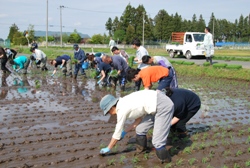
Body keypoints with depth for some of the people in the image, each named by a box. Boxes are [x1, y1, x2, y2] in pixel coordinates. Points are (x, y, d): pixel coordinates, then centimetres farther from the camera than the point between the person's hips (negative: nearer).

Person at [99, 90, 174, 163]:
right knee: (140, 129, 18)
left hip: (164, 106, -10)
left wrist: (108, 149, 11)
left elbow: (117, 133, -1)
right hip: (159, 102, 10)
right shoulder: (124, 103, 12)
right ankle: (141, 149, 39)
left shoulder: (121, 110, -11)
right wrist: (125, 132, 22)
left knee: (157, 140, -7)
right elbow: (139, 119, 19)